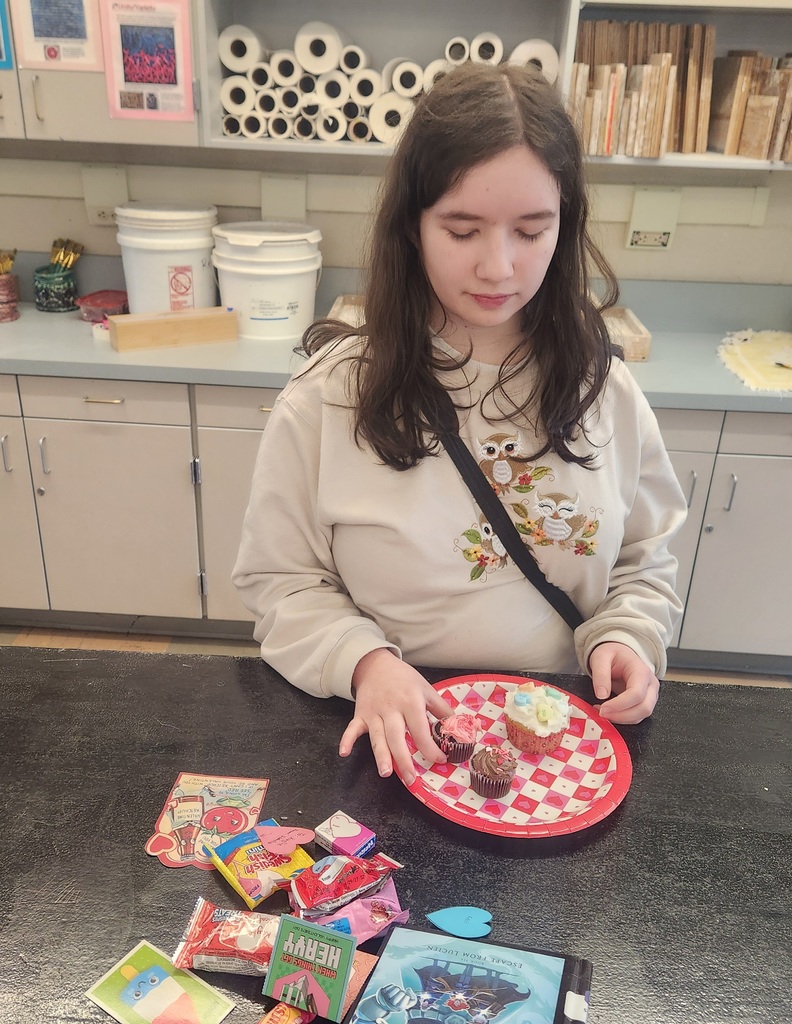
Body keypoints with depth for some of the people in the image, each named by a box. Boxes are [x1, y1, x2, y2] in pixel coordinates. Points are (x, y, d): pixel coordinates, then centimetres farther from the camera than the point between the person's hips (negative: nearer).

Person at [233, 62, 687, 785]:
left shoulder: (604, 390, 1)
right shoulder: (332, 394, -8)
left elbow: (644, 562, 12)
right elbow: (280, 582, -3)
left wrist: (625, 638, -7)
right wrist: (363, 661, -19)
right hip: (397, 743, -2)